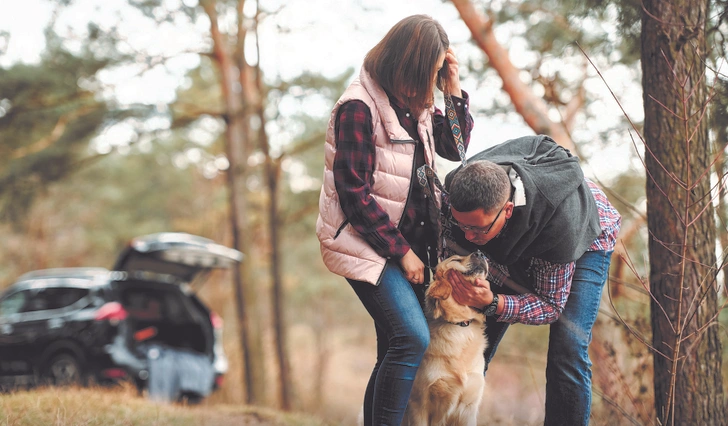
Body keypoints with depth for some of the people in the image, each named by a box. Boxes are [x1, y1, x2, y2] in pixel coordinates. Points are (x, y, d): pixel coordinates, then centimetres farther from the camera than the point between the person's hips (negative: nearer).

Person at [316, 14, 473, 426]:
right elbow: (354, 194, -16)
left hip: (409, 241, 8)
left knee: (395, 351, 7)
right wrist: (402, 252, -14)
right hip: (368, 245, -8)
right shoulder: (359, 107, -14)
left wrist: (454, 90, 4)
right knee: (412, 337, -22)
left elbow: (455, 149, 19)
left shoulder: (414, 103, 10)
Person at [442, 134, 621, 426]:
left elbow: (552, 306, -29)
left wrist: (493, 303, -44)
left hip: (586, 239, -4)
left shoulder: (560, 224, -45)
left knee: (568, 353, -20)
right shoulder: (458, 188, -33)